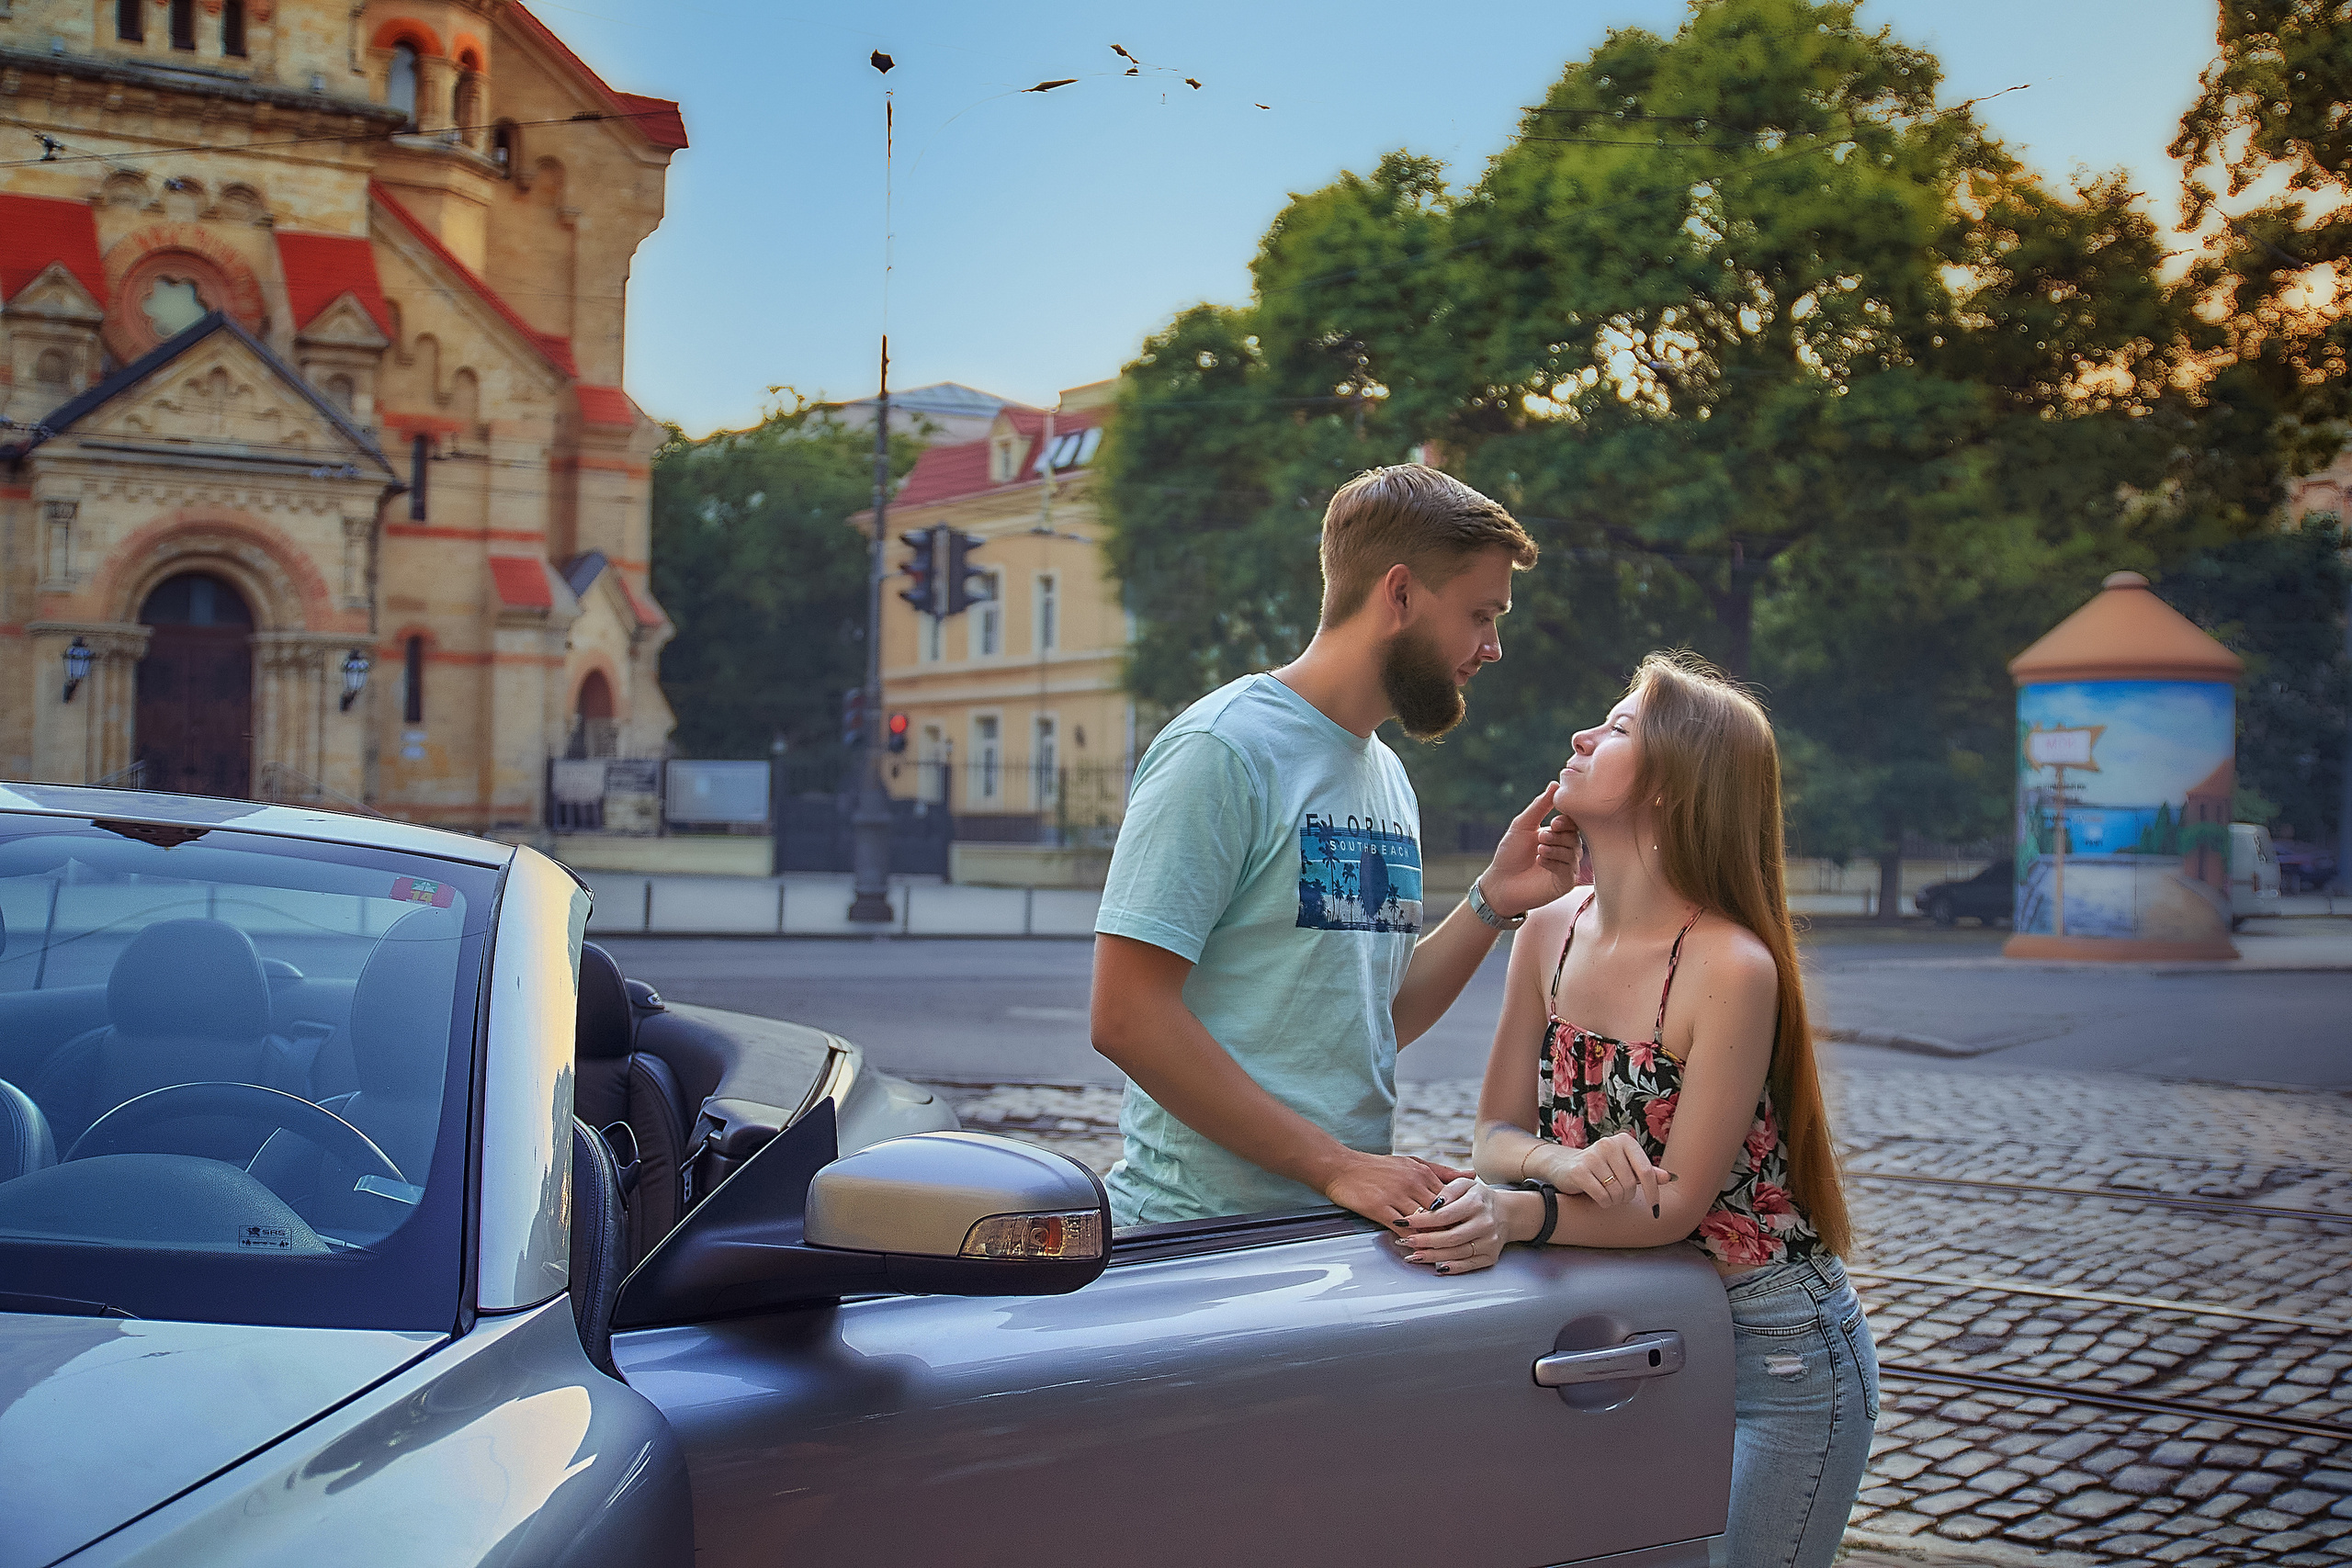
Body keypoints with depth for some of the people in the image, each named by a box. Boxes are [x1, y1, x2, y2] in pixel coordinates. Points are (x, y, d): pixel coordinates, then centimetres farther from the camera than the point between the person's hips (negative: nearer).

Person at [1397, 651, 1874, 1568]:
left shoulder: (1732, 966, -23)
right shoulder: (1551, 935, -2)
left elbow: (1679, 1201, -20)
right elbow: (1495, 1134, -1)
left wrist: (1519, 1217, -35)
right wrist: (1563, 1163, -24)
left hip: (1771, 1354, -6)